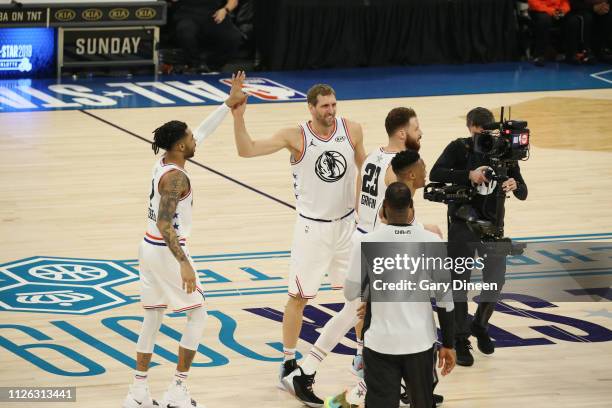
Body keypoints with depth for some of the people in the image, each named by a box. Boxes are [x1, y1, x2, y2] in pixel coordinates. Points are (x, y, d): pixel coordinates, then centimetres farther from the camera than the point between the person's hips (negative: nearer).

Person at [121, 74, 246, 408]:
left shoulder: (163, 163, 5)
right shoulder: (175, 178, -21)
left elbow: (202, 133, 17)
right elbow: (164, 224, -29)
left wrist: (230, 103, 18)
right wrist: (184, 264, -34)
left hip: (149, 249, 9)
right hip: (167, 252, -9)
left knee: (153, 318, 14)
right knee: (198, 314, 5)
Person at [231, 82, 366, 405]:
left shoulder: (351, 130, -7)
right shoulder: (296, 137, -16)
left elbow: (362, 166, 11)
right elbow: (246, 150, -23)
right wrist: (238, 117, -36)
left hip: (347, 224, 4)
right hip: (312, 228, -4)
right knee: (299, 297, 2)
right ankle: (289, 369, 13)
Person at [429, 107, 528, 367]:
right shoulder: (459, 148, -9)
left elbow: (523, 194, -3)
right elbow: (435, 173, -25)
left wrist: (515, 186, -26)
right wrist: (469, 176, -35)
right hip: (462, 226, -2)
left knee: (495, 282, 4)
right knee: (460, 282, 0)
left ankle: (480, 326, 30)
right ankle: (461, 340, 9)